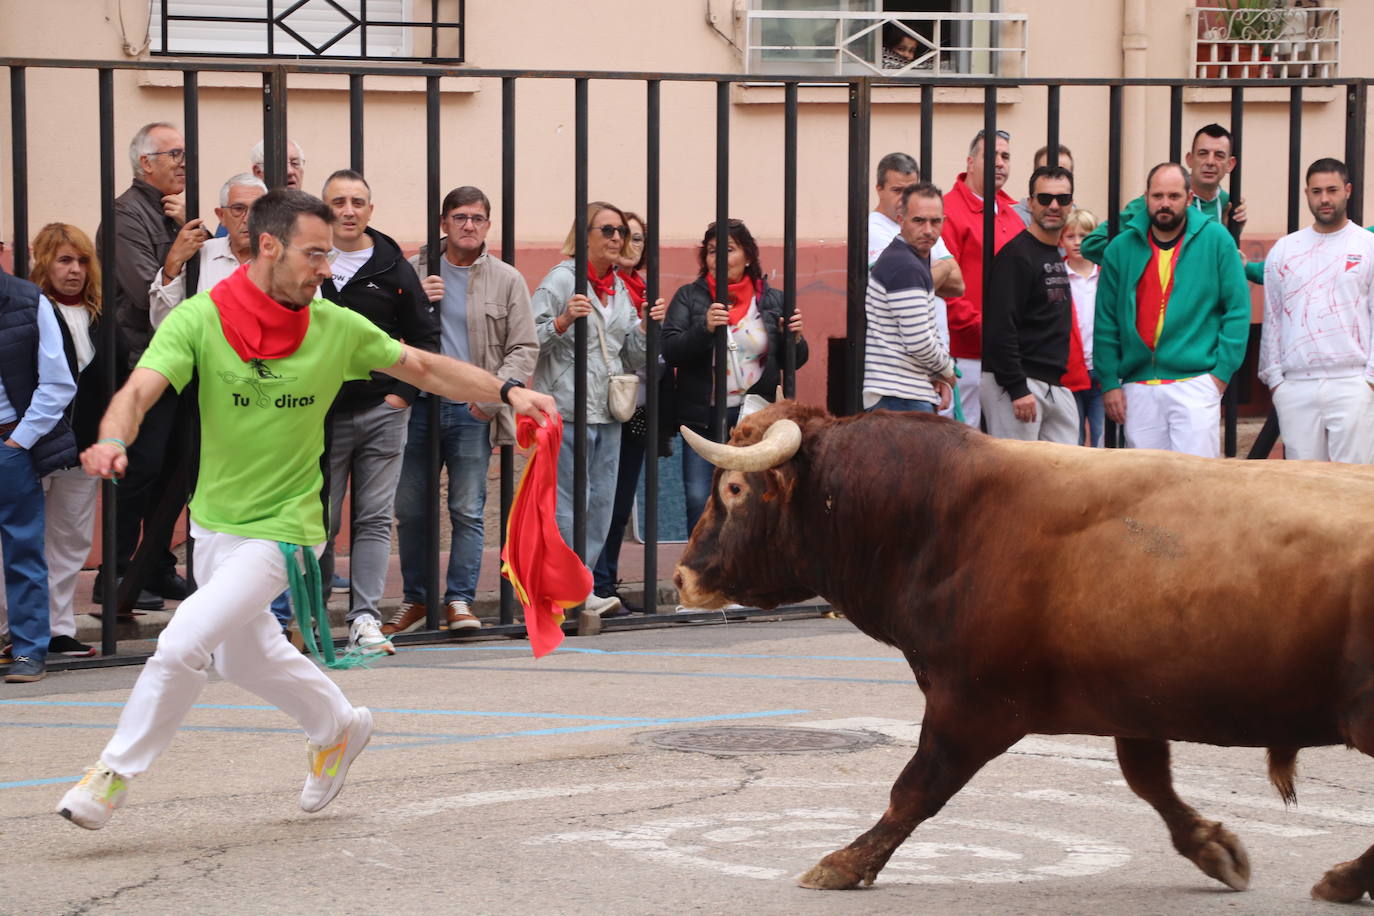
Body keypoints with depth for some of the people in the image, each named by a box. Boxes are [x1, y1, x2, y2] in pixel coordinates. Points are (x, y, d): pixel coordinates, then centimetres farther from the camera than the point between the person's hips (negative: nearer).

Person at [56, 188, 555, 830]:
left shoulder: (336, 327, -10)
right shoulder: (199, 319, -14)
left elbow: (423, 368, 4)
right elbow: (139, 391, -25)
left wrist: (507, 390, -4)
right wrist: (113, 441, -46)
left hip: (281, 530, -3)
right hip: (213, 519, 3)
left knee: (182, 644, -17)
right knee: (242, 656, 23)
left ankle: (115, 774, 1)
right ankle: (338, 728, 48)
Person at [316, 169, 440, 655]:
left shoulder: (392, 267, 4)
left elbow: (425, 337, 10)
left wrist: (403, 393, 1)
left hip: (381, 413, 1)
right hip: (321, 413, -1)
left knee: (375, 520, 1)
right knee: (319, 521, 3)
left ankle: (365, 617, 3)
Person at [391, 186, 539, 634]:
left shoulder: (507, 280, 5)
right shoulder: (413, 271, 8)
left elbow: (524, 348, 2)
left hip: (473, 411, -1)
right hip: (418, 405, 1)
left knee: (468, 510, 0)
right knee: (409, 509, 6)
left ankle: (460, 599, 7)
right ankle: (414, 597, 18)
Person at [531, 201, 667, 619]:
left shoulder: (620, 288, 18)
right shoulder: (562, 279, -5)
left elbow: (633, 356, 20)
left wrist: (647, 327, 2)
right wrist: (563, 321, -25)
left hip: (609, 412, 8)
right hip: (568, 409, -8)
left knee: (602, 502, 8)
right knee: (571, 503, -9)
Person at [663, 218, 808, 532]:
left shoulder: (773, 301, 8)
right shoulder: (689, 297, 4)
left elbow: (793, 362, 11)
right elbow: (669, 352, -8)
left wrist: (794, 337, -10)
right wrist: (705, 328, -23)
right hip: (703, 419, -1)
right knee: (700, 502, -5)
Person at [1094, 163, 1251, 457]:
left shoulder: (1215, 239, 2)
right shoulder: (1121, 248, 8)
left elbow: (1237, 309, 2)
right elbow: (1105, 320, 9)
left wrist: (1222, 371, -5)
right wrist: (1109, 382, 3)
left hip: (1195, 381, -3)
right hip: (1139, 387, 3)